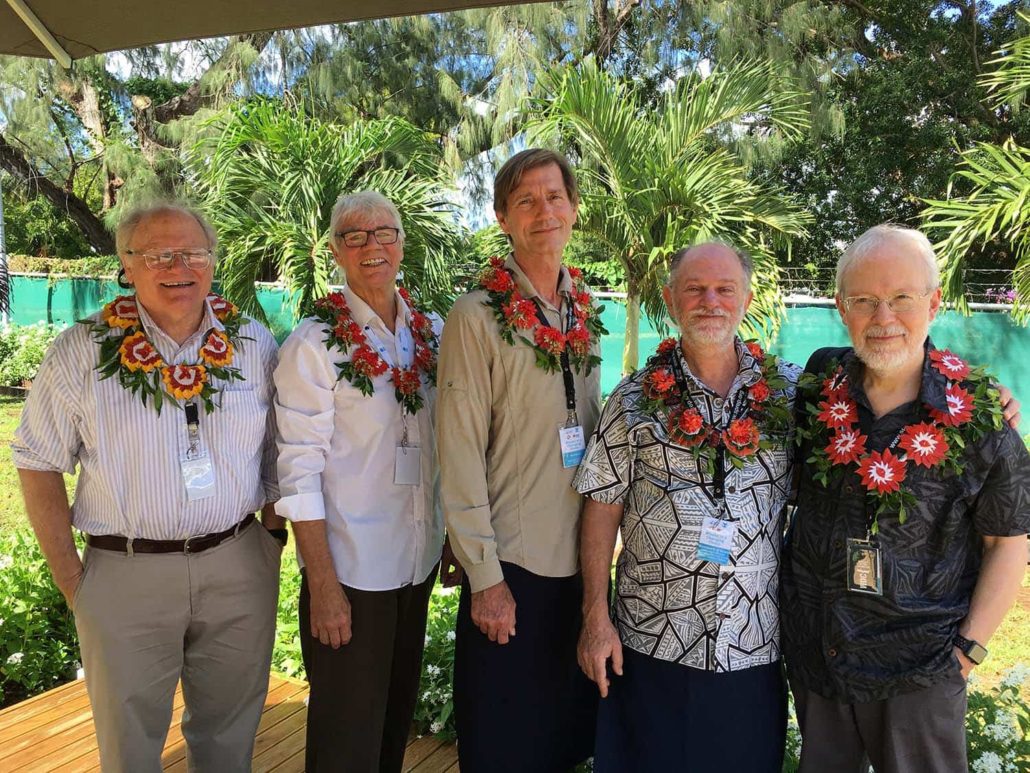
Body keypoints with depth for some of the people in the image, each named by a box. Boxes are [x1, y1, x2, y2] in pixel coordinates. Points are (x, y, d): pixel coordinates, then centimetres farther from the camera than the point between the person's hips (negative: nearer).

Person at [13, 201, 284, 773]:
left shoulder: (255, 345, 1)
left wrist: (273, 533, 5)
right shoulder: (81, 352, -5)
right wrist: (68, 576, -4)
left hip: (239, 567, 2)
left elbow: (279, 451, 11)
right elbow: (38, 465, 0)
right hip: (124, 573, -1)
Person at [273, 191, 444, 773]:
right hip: (349, 568, -5)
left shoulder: (433, 333, 4)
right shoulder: (315, 343, -11)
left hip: (420, 561, 5)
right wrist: (323, 586, -16)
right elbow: (299, 472, -13)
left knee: (399, 713, 21)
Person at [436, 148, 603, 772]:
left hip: (583, 561, 6)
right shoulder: (477, 317, -11)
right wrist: (484, 575, -15)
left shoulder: (586, 312, 7)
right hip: (512, 567, -5)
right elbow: (460, 455, -13)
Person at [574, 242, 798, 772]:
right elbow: (602, 509, -1)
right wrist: (595, 618, -5)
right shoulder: (634, 398, -1)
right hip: (650, 644, -1)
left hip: (754, 647, 1)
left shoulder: (790, 392, 1)